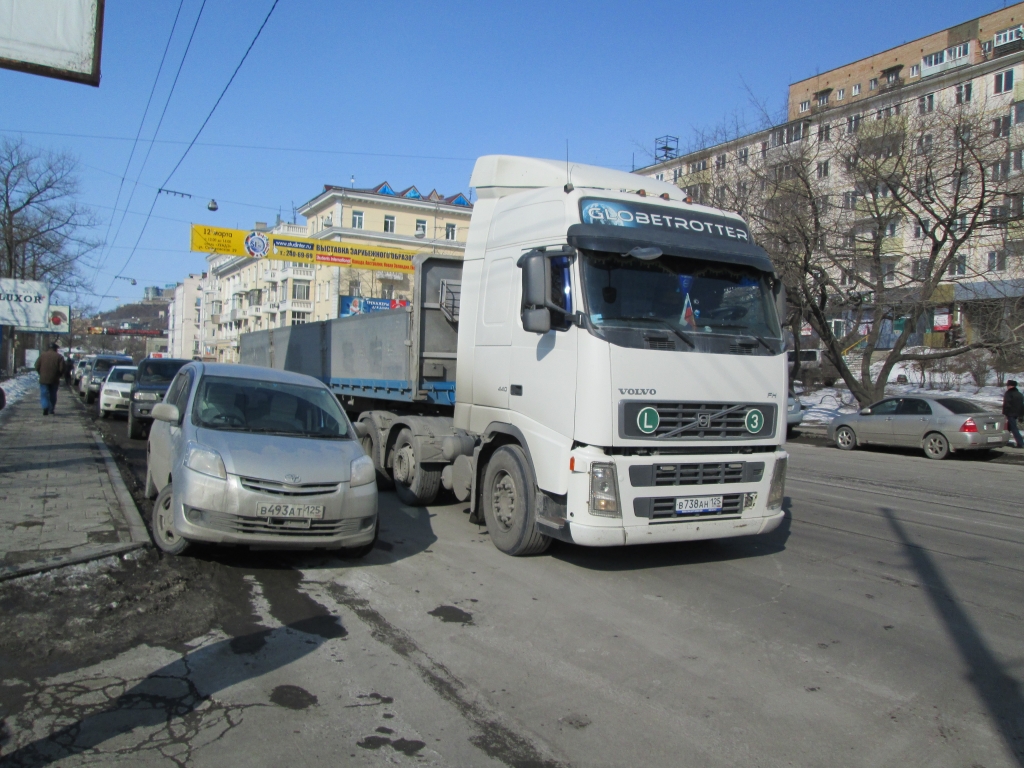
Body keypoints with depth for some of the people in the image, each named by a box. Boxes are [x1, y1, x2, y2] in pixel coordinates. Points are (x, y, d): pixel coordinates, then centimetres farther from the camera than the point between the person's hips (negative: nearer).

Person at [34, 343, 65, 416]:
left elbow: (37, 367, 1)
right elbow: (62, 369, -7)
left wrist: (41, 374, 16)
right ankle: (51, 410, 17)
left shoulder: (42, 355, 3)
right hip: (54, 380, 1)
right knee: (53, 395, 13)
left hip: (43, 379, -1)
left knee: (44, 394, 0)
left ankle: (45, 407, -22)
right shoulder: (59, 357, -1)